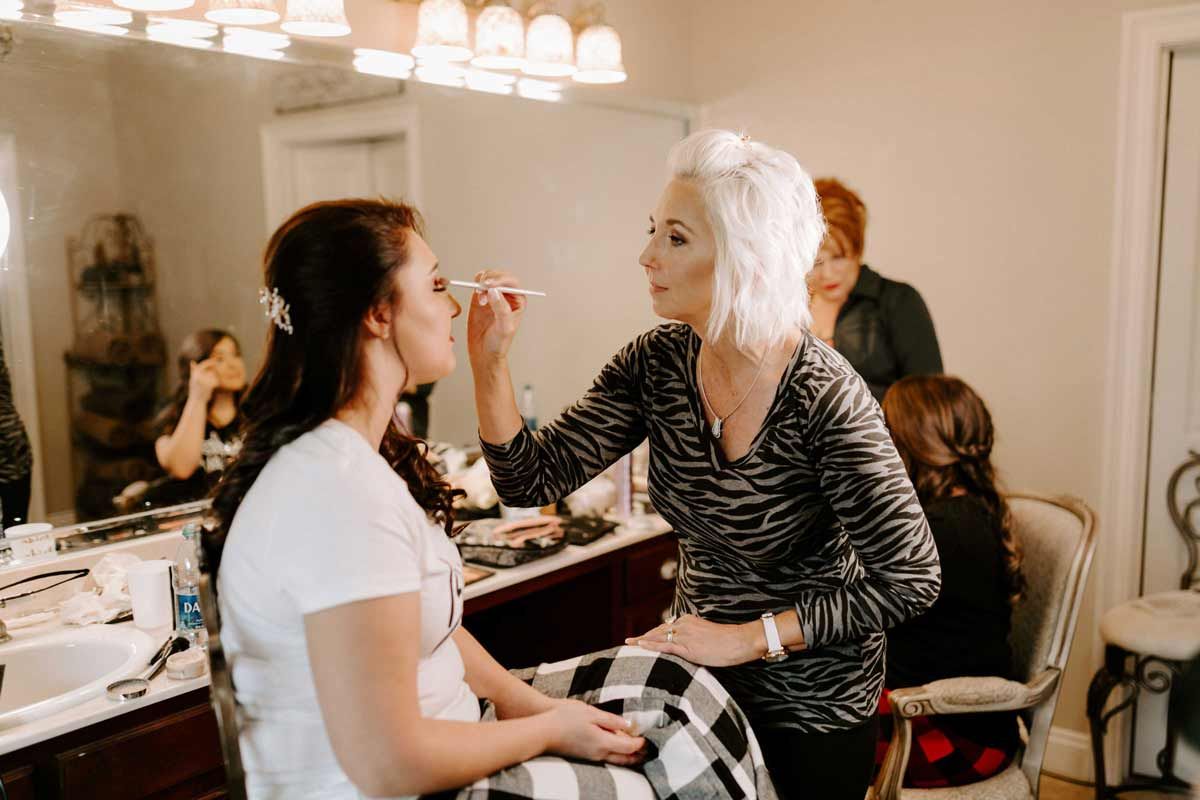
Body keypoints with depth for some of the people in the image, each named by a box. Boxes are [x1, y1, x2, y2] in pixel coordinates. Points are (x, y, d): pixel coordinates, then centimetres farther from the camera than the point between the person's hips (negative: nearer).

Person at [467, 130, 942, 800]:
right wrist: (489, 360, -25)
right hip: (702, 675, 5)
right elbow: (532, 480, -11)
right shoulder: (655, 365, -12)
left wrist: (747, 638, -22)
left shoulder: (826, 396, -27)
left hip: (813, 703, -5)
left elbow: (911, 579, -24)